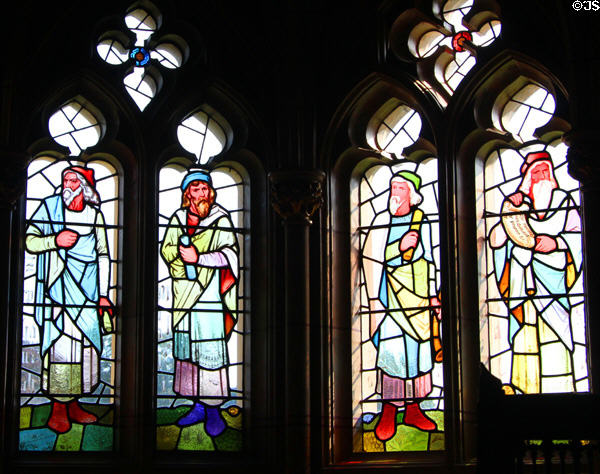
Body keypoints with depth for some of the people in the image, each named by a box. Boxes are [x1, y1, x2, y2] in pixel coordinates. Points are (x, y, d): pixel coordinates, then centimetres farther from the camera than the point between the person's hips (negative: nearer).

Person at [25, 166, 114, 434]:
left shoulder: (95, 214, 11)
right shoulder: (49, 207, 2)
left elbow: (103, 255, 15)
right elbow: (30, 240, 2)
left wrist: (103, 294, 11)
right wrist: (55, 241, -16)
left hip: (88, 289, 4)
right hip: (59, 288, -4)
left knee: (86, 341, 2)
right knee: (60, 343, -9)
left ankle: (73, 404, 13)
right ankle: (58, 409, -2)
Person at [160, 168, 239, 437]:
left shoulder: (221, 219, -3)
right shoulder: (178, 218, 10)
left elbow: (230, 253, -11)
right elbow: (166, 249, 9)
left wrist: (199, 257, -22)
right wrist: (182, 252, -12)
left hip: (210, 294, -5)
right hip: (184, 294, 5)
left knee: (211, 350, -7)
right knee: (186, 348, 8)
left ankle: (213, 410, 0)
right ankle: (198, 407, 18)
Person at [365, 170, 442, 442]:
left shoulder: (422, 222, 11)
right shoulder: (381, 223, -1)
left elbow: (428, 260, 15)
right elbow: (373, 260, -7)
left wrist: (433, 295, 12)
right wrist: (400, 248, -21)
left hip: (419, 297, 4)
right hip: (392, 295, -4)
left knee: (419, 350, 5)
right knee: (391, 350, -10)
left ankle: (413, 410, 15)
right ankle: (388, 412, -2)